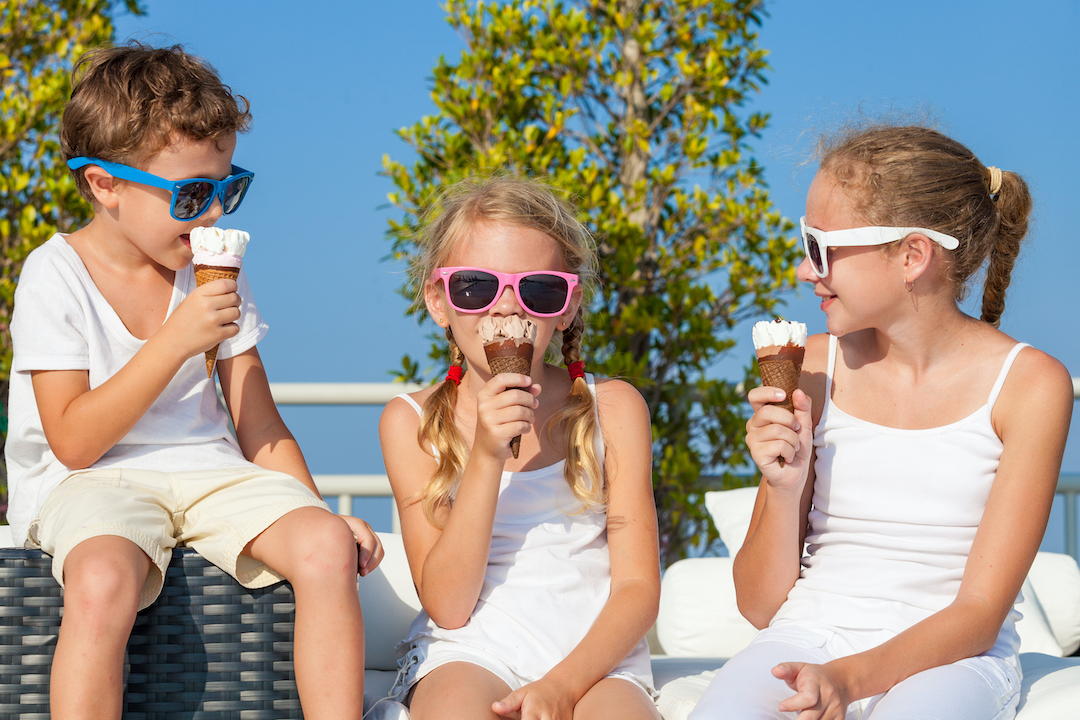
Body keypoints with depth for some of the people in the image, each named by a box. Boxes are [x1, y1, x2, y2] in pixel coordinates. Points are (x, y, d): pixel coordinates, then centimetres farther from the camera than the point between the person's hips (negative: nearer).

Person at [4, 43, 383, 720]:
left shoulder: (214, 275, 8)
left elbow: (260, 428, 11)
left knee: (328, 549, -24)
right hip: (90, 483, -4)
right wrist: (176, 340, -19)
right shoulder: (56, 276, -6)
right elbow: (74, 442, -14)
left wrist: (316, 511, -6)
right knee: (102, 582, -38)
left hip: (209, 472, 4)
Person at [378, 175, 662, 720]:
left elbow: (638, 588, 1)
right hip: (467, 653, 0)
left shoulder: (612, 409, 4)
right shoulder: (412, 423, 3)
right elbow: (447, 606, -6)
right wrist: (487, 457, -16)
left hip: (593, 657, 1)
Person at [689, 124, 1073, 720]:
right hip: (809, 636, 3)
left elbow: (980, 612, -7)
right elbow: (761, 605, 7)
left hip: (949, 656, -3)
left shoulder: (1029, 384, -5)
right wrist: (783, 488, -12)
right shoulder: (814, 368, 4)